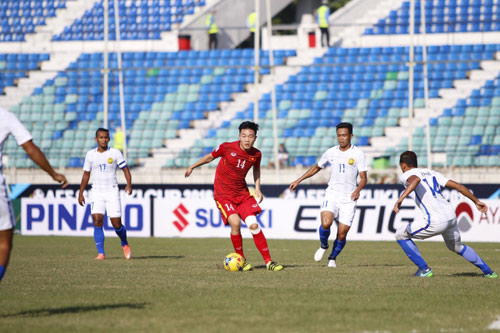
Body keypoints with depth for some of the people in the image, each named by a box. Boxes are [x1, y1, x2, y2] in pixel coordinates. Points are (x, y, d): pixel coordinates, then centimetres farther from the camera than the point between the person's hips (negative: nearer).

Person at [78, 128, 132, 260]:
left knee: (116, 224, -4)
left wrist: (129, 184, -16)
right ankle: (101, 253, -12)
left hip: (112, 192, -2)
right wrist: (81, 193, 11)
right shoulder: (90, 155, 5)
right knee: (97, 221, -14)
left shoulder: (115, 153, -1)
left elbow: (125, 169, 1)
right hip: (96, 193, 2)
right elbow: (86, 174, 14)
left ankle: (125, 244, 26)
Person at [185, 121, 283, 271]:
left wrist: (257, 189, 9)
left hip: (242, 193, 3)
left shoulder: (256, 154, -5)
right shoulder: (227, 148, -16)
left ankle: (268, 262, -5)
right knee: (235, 223, -22)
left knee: (253, 224, -12)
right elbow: (210, 157, 3)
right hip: (223, 194, -3)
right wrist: (192, 167, 14)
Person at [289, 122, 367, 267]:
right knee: (325, 223, -24)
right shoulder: (331, 152, 8)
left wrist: (357, 190, -25)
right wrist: (298, 181, 21)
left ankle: (333, 257, 22)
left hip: (349, 197, -1)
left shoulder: (358, 154, -2)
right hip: (332, 194, 1)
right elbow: (316, 167, 24)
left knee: (342, 234, -5)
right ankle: (323, 246, 7)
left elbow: (363, 178, -5)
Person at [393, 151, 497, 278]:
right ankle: (488, 271, 34)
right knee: (457, 247, 33)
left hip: (436, 221, -8)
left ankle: (424, 269, 6)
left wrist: (400, 199, -33)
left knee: (400, 235, 10)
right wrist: (476, 201, 26)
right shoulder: (431, 173, 24)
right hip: (452, 216, 8)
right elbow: (457, 185, 19)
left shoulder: (406, 175, 4)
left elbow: (416, 179, -23)